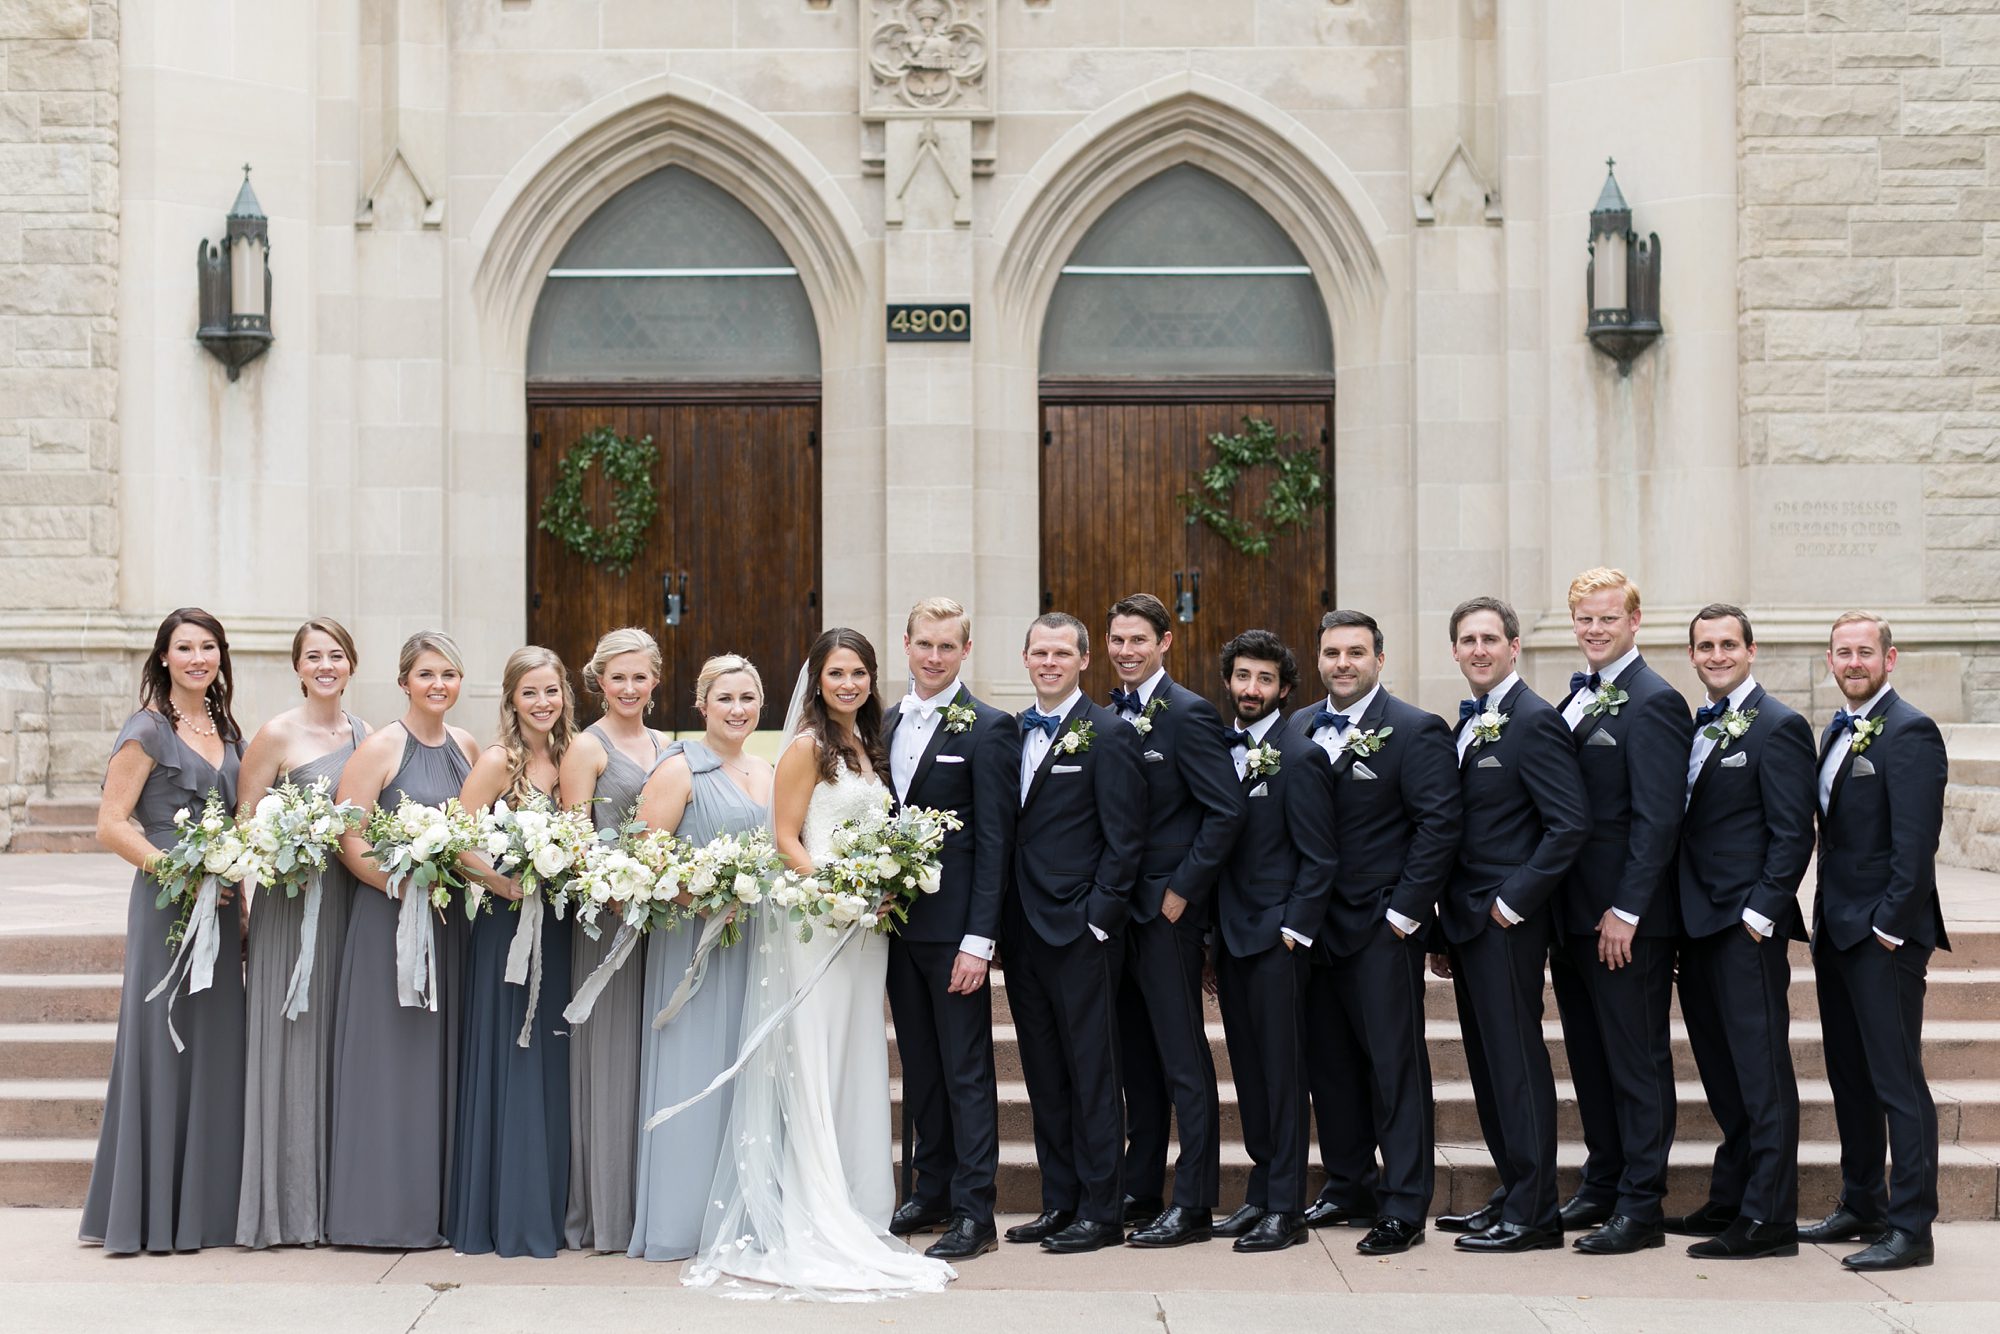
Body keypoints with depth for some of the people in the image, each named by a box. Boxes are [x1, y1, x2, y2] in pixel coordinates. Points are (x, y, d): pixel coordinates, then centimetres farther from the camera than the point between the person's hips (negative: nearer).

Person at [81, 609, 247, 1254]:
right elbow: (111, 824, -11)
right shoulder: (148, 730, -6)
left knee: (215, 1052, 8)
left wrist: (240, 904, 13)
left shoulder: (226, 731, 14)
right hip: (166, 906, -7)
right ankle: (153, 1216, 4)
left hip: (219, 906, 7)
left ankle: (206, 1208, 16)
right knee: (163, 1050, -4)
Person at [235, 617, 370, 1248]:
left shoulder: (363, 734, 11)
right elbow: (244, 824, -4)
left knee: (340, 1044, 8)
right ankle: (285, 1205, 4)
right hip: (291, 901, -5)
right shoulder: (277, 735, -5)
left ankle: (335, 1198, 16)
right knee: (291, 1043, -3)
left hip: (350, 901, 5)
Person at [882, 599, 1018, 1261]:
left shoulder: (988, 729, -8)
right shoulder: (888, 723, 12)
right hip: (897, 921, 7)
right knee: (920, 1068, 14)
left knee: (966, 1071, -2)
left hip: (953, 928, -7)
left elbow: (993, 841, -12)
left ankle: (974, 1213, 2)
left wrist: (978, 940, -16)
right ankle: (932, 1191, 24)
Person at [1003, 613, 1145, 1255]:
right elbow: (1006, 830, 15)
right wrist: (1002, 921, 8)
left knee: (1091, 1074, -1)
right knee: (1044, 1077, 12)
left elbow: (1124, 838, -9)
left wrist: (1098, 919, -14)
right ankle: (1060, 1203, 20)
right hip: (1023, 930, 7)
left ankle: (1101, 1213, 6)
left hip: (1080, 931, -7)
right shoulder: (1013, 731, 13)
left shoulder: (1108, 734, -6)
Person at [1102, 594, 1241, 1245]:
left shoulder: (1188, 714, -11)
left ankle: (1193, 1205, 2)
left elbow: (1226, 812, -15)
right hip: (1119, 909, 8)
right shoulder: (1109, 715, 12)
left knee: (1183, 1061, -3)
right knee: (1137, 1059, 13)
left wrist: (1179, 891, -14)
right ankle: (1139, 1191, 21)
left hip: (1167, 910, -8)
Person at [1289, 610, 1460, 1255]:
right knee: (1329, 1063, 12)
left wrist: (1403, 913, -13)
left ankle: (1404, 1209, 3)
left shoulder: (1416, 731, -6)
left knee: (1395, 1065, -2)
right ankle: (1348, 1187, 25)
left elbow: (1439, 825, -11)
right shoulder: (1299, 728, 11)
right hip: (1314, 926, 6)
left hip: (1383, 930, -6)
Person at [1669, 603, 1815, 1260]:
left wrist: (1760, 912, -17)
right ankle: (1729, 1200, 24)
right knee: (1722, 1070, 15)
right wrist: (1685, 911, 11)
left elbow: (1792, 834, -12)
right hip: (1698, 923, 9)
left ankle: (1769, 1218, -1)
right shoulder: (1696, 727, 16)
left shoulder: (1778, 726, -8)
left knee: (1761, 1070, -5)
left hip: (1747, 924, -8)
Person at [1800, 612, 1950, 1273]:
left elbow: (1915, 841, -18)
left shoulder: (1909, 731, -13)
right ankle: (1861, 1206, 27)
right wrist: (1828, 920, 12)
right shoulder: (1838, 730, 14)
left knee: (1898, 1082, -5)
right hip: (1837, 929, 9)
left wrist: (1889, 927, -18)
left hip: (1885, 933, -9)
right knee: (1849, 1076, 16)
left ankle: (1911, 1229, 0)